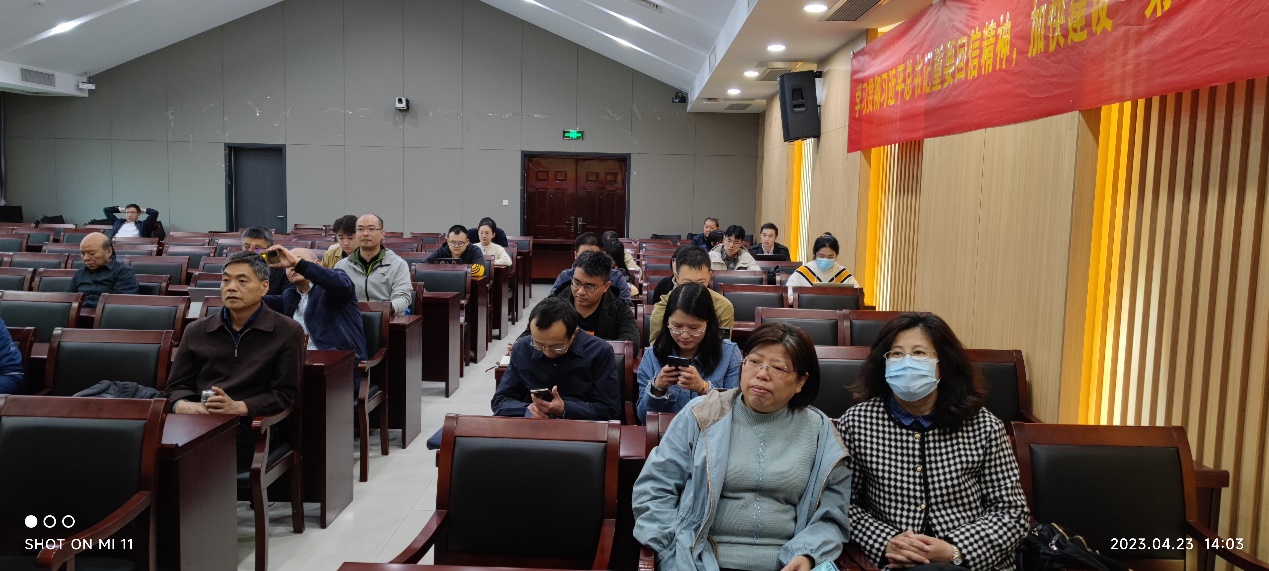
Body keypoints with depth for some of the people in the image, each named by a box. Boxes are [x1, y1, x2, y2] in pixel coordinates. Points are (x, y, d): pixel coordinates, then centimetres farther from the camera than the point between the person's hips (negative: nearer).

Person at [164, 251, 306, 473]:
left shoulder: (287, 332, 5)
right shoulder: (196, 331, 19)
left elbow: (285, 392, 3)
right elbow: (177, 385, 23)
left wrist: (238, 407, -12)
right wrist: (182, 404, -2)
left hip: (248, 427, -3)